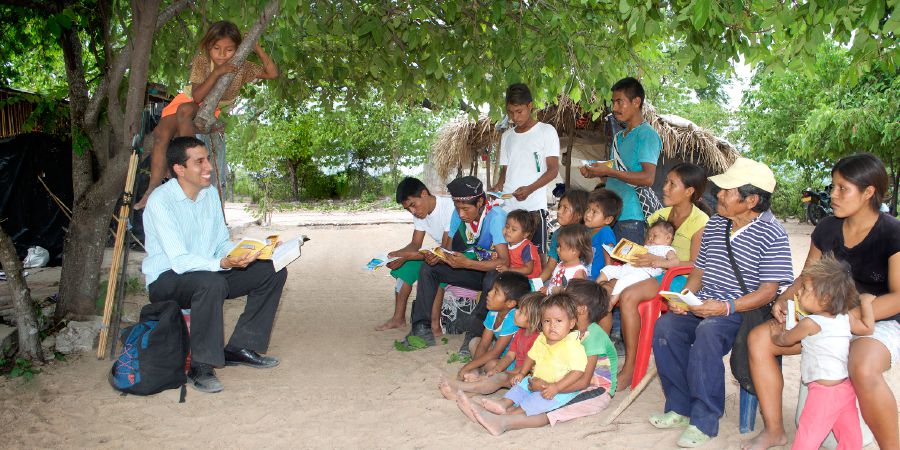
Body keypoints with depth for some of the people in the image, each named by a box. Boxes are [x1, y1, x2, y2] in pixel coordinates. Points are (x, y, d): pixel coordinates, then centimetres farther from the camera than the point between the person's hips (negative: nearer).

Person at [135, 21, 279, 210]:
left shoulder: (241, 67, -16)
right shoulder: (201, 60, -18)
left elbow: (273, 73, -21)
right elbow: (197, 96, -27)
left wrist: (258, 49, -31)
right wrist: (216, 73, -39)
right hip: (188, 100, 1)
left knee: (185, 110, -36)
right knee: (161, 134, -22)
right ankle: (153, 189, -22)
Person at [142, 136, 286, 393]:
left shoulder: (210, 194, 4)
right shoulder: (160, 202, -20)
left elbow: (223, 243, 7)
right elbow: (179, 261, -28)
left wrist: (249, 251, -13)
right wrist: (223, 263, -42)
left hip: (209, 273, 8)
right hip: (166, 281, -8)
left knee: (272, 272, -4)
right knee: (212, 282, -39)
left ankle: (239, 348, 4)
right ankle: (201, 367, -24)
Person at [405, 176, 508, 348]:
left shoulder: (496, 216, -26)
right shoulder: (458, 214, -6)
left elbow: (504, 261, -34)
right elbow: (448, 249, 0)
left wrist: (467, 263, -42)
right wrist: (437, 257, -24)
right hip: (471, 269, 6)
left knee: (493, 279, -40)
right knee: (428, 268, -7)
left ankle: (476, 334, -24)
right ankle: (421, 326, -10)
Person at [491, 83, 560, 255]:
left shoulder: (546, 131, 1)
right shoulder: (507, 136, 18)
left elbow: (553, 169, -4)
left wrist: (529, 189, -20)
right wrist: (499, 185, -1)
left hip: (534, 207, -5)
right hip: (507, 206, 5)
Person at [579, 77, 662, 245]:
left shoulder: (647, 135, -8)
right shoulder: (619, 136, 19)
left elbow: (648, 178, -19)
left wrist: (608, 171, -17)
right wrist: (595, 173, 5)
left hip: (631, 217, -8)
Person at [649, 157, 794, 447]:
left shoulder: (772, 234, -9)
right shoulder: (715, 224, 12)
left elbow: (768, 291, -13)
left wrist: (726, 307, -24)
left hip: (743, 312, -6)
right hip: (703, 305, 6)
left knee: (707, 332, -35)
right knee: (665, 327, -20)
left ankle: (704, 420, -23)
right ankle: (681, 409, -8)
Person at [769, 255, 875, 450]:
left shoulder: (810, 323, -13)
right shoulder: (846, 319, 3)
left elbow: (785, 340, 2)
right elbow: (868, 328, 20)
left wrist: (775, 337, 24)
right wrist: (865, 302, 24)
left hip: (824, 390, -8)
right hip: (847, 388, 8)